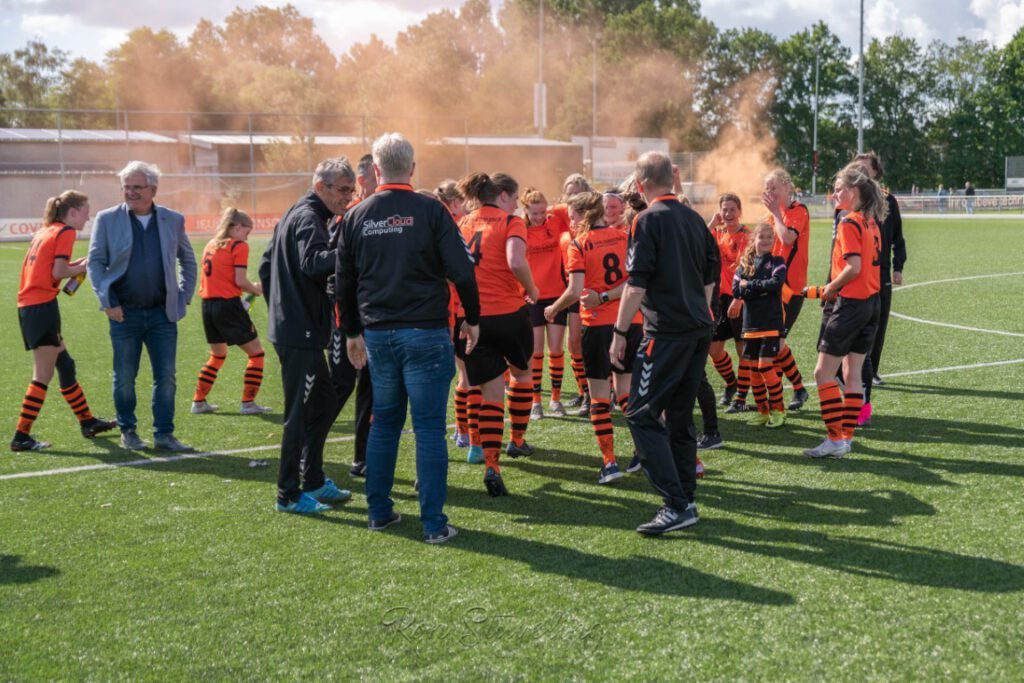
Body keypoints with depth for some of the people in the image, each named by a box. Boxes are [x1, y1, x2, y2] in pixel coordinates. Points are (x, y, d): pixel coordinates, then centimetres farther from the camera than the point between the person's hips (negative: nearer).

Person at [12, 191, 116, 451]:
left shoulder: (44, 232, 19)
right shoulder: (66, 232, -6)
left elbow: (45, 267, 11)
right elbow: (58, 272, -16)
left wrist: (75, 264, 10)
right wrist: (83, 267, 1)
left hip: (27, 306, 9)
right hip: (43, 306, -9)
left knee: (65, 365, 18)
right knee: (43, 376, -4)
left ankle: (87, 422, 29)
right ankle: (21, 437, -4)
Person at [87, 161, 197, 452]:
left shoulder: (173, 220, 5)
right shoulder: (107, 219, 0)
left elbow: (188, 260, 17)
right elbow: (95, 262, 0)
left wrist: (185, 296, 8)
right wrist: (108, 302, -8)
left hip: (163, 313, 1)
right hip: (125, 313, -1)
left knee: (166, 376, 1)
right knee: (124, 378, 7)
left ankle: (164, 434, 10)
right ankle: (127, 431, 22)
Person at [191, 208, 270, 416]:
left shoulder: (210, 245, 15)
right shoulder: (239, 246, -6)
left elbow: (211, 277, 15)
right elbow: (240, 281, -14)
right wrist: (256, 290, 4)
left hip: (208, 304, 8)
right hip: (228, 305, -8)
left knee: (218, 355, 24)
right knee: (256, 353, 5)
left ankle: (198, 402, 23)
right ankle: (248, 403, 1)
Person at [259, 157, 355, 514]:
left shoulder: (294, 215, 17)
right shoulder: (308, 218, -14)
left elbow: (266, 266, 24)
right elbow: (312, 262, -33)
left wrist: (280, 306, 23)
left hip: (289, 327, 10)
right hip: (301, 334, -10)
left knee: (324, 402, 18)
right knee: (300, 413, -3)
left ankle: (313, 482, 27)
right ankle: (289, 495, 5)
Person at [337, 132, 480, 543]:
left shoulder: (356, 216, 5)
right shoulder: (430, 210, -7)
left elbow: (344, 281, 12)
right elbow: (461, 270, -9)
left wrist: (352, 332, 23)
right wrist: (472, 319, 4)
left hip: (377, 334, 4)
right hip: (425, 333, -4)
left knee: (384, 423, 17)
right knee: (429, 428, -1)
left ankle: (379, 512, 22)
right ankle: (434, 523, 0)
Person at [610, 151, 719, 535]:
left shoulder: (649, 221, -9)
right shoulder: (694, 219, 13)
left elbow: (636, 285, -14)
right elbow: (710, 277, 18)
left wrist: (620, 333, -8)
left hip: (667, 331, -8)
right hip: (700, 329, 8)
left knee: (641, 414, -6)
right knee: (680, 414, 16)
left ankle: (676, 505, -13)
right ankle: (686, 500, 19)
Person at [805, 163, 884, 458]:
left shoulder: (849, 223, -14)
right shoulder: (871, 222, 12)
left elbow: (854, 267, -22)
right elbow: (869, 264, 13)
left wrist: (830, 288, -7)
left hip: (849, 303, -9)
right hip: (871, 301, 9)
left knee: (823, 373, -4)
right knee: (852, 374, 12)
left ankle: (835, 438, -5)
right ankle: (847, 436, 15)